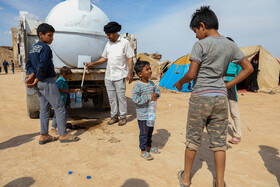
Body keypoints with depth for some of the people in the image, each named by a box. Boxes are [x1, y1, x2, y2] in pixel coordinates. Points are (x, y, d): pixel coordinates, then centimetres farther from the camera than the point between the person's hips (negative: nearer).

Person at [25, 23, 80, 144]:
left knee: (44, 109, 12)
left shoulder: (33, 48, 16)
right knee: (59, 108, -2)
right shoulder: (45, 48, -12)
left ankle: (44, 136, 18)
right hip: (47, 81, -9)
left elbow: (28, 64, 9)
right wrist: (36, 81, -11)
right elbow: (42, 66, -20)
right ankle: (63, 135, 4)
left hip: (39, 84, 9)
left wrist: (32, 75, -6)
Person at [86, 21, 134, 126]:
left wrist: (130, 73, -11)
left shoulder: (124, 43, -2)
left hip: (119, 76, -5)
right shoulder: (108, 44, 13)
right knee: (111, 98, 10)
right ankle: (114, 116, 23)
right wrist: (93, 63, 5)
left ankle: (123, 117, 15)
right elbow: (104, 58, 18)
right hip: (108, 76, 6)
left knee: (121, 97, 0)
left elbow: (130, 59, -4)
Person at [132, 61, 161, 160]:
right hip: (143, 114, -7)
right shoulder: (138, 85, -20)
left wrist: (156, 94, -10)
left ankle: (149, 146, 41)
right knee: (144, 132, 4)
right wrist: (149, 97, -27)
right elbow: (135, 98, -26)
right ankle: (143, 150, 22)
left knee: (150, 131, 21)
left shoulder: (152, 83, 4)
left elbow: (157, 90, 15)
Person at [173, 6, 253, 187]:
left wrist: (179, 83, 5)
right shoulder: (231, 45, 7)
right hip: (221, 98, 5)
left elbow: (191, 74, -15)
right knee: (219, 142, 13)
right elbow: (248, 68, 10)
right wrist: (227, 85, 10)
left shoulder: (201, 45, -11)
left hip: (200, 98, -5)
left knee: (193, 140, 9)